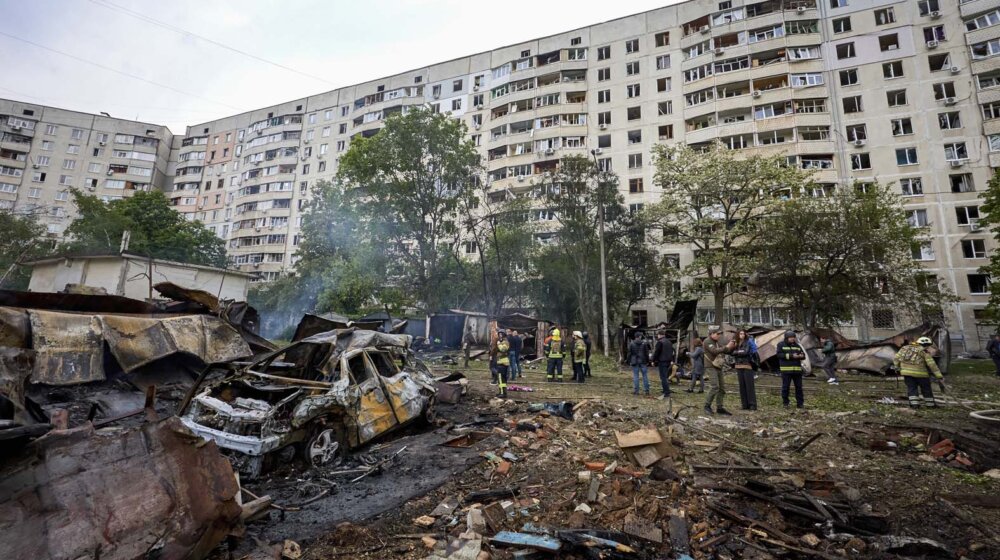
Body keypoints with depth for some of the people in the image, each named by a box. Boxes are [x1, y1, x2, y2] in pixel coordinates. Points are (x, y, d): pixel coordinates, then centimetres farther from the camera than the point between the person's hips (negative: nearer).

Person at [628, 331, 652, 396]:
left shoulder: (631, 344, -2)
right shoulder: (644, 343, -1)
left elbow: (629, 354, 0)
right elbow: (647, 353, 0)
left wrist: (629, 362, 7)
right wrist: (647, 361, 7)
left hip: (635, 362, 0)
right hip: (643, 362, 0)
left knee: (635, 376, 2)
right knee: (645, 376, 8)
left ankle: (636, 390, 3)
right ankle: (647, 390, 10)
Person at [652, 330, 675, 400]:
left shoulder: (660, 342, -12)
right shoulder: (669, 342, 16)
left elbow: (656, 352, -13)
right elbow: (672, 352, 20)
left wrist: (653, 360, -4)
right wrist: (672, 360, 21)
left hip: (662, 361, -9)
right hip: (668, 361, 9)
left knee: (663, 378, -8)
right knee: (666, 377, 17)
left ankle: (667, 394, -11)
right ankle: (666, 392, 22)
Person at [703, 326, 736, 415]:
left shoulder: (718, 342, 15)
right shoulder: (708, 342, -10)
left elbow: (727, 351, 19)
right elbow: (715, 351, -25)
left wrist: (732, 347, 0)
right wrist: (726, 347, -25)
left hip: (718, 368, 9)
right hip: (711, 367, -9)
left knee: (722, 388, 8)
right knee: (715, 387, -17)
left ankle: (719, 408, 15)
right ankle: (707, 406, -7)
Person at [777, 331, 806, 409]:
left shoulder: (797, 346, 14)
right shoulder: (781, 345, 1)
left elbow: (803, 355, 13)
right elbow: (779, 355, -11)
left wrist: (801, 356, -12)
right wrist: (791, 356, -18)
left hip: (797, 370, 4)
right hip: (786, 370, -4)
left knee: (799, 387, 6)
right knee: (785, 387, -1)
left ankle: (800, 403, 15)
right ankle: (785, 403, 10)